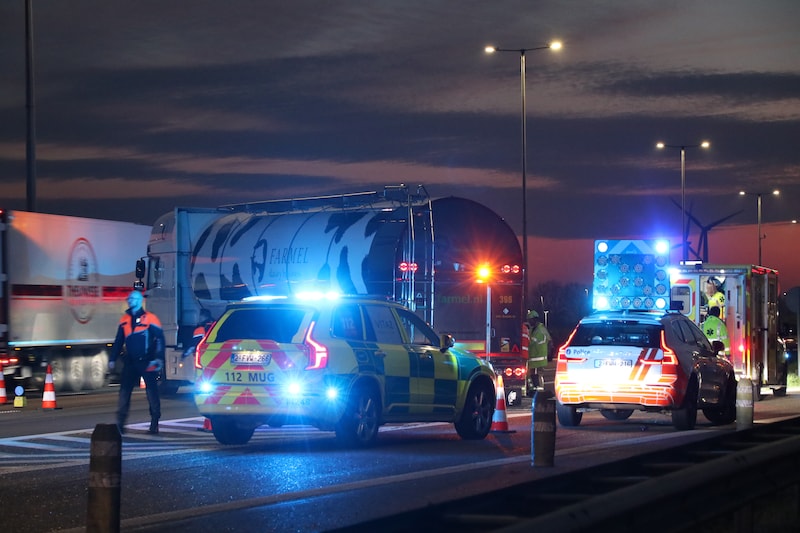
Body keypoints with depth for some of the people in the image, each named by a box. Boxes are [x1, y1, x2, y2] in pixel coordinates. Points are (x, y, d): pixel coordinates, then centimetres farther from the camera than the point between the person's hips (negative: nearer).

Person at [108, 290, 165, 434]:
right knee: (124, 391, -3)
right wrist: (112, 359, 12)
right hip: (130, 362, 5)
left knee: (152, 392, 1)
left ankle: (154, 424, 10)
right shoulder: (124, 320, 11)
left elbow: (160, 339, -8)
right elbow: (118, 341, 17)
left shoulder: (150, 318, -4)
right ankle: (120, 424, -2)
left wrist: (159, 358, -17)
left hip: (147, 363, -4)